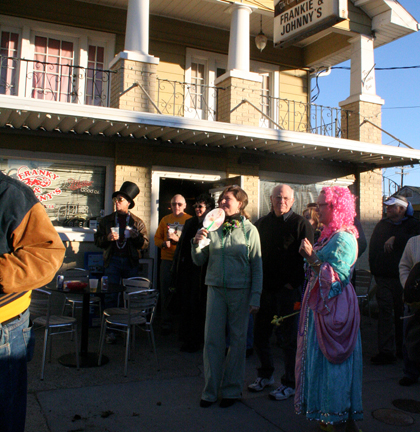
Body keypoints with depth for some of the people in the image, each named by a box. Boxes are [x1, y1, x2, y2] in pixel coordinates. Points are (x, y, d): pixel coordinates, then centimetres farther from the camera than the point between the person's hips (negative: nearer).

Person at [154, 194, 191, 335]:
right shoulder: (165, 220, 14)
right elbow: (157, 238, 14)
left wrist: (178, 239, -19)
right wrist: (164, 243, -6)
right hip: (167, 260, 3)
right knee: (166, 292, 4)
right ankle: (166, 323, 13)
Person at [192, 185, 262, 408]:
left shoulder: (249, 230, -2)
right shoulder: (213, 227, 3)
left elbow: (257, 266, -1)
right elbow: (199, 261, 9)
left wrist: (255, 297, -6)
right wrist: (197, 243, -9)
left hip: (240, 290, -2)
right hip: (215, 288, 2)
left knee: (237, 340, 8)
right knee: (212, 339, 3)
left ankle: (231, 389, 23)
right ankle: (210, 390, 17)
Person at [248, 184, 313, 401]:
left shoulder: (301, 224, -3)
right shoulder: (262, 223, 11)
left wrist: (294, 283, -11)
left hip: (288, 290, -5)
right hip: (265, 289, 5)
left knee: (288, 338, 4)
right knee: (259, 335, 11)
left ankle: (289, 383, 19)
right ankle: (266, 374, 32)